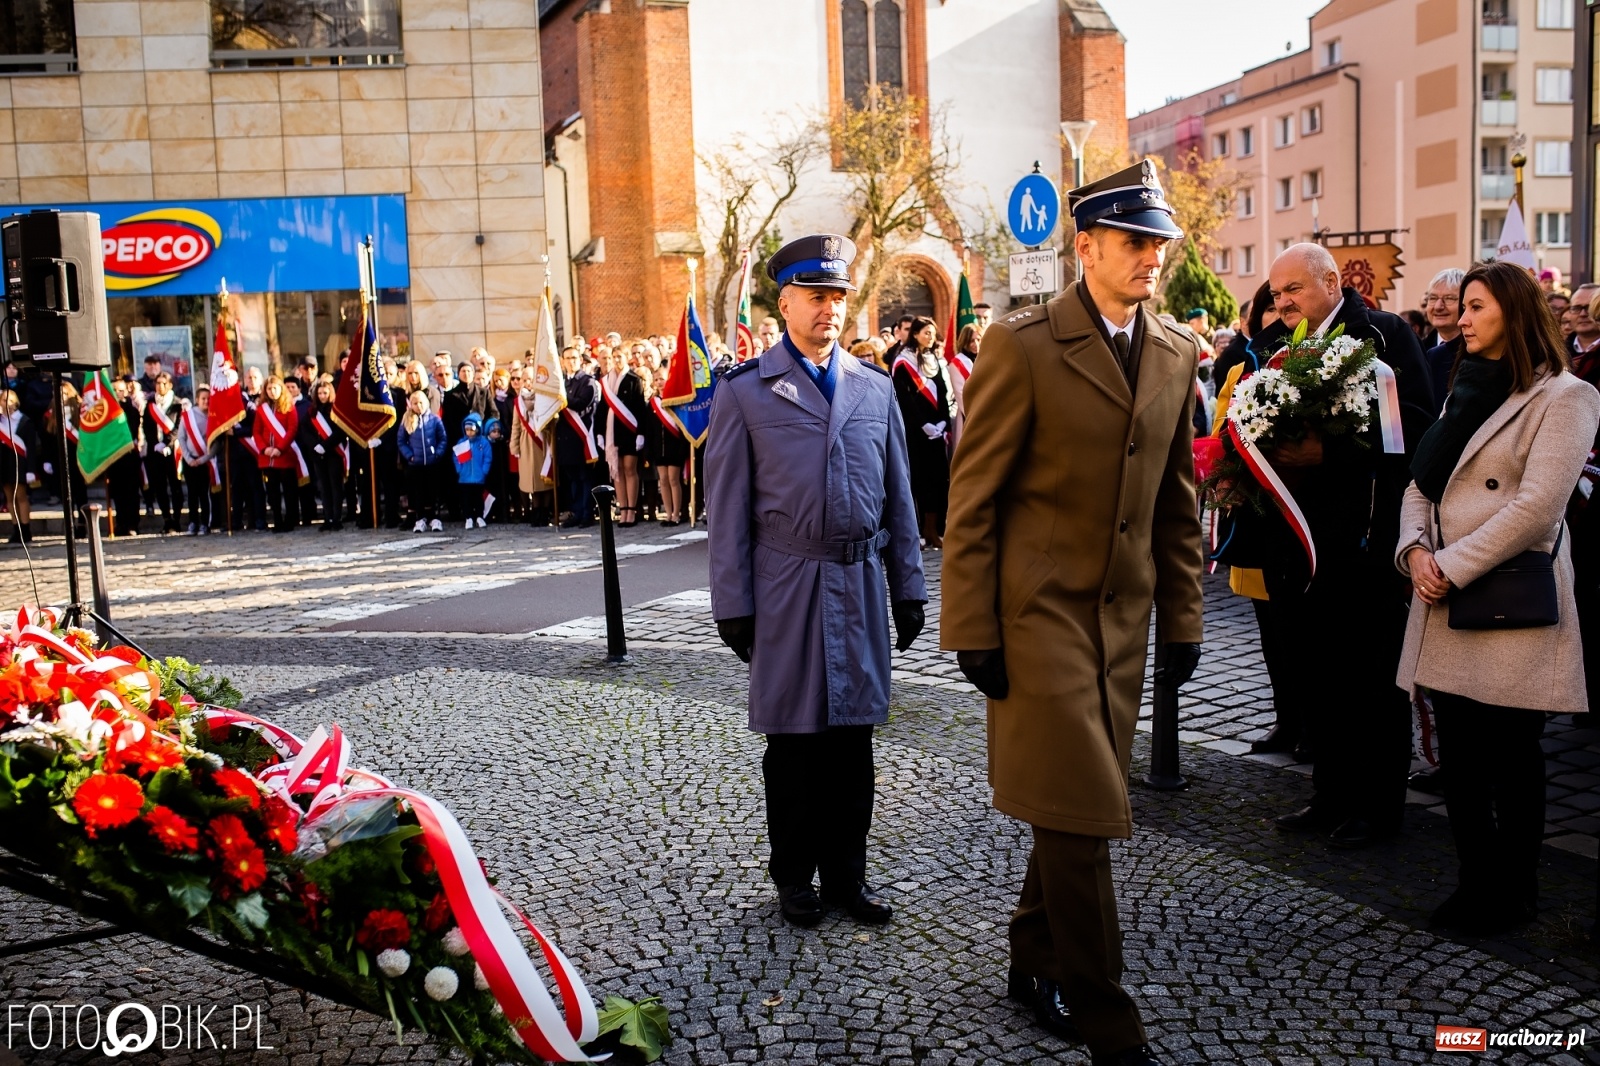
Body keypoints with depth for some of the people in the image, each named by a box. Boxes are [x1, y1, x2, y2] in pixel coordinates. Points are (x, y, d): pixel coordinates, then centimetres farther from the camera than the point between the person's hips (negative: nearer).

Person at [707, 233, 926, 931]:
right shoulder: (744, 393, 0)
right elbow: (728, 509, -1)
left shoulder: (876, 389, 11)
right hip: (786, 590, -3)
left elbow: (898, 499, 13)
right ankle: (795, 875, 23)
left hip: (860, 585, 3)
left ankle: (847, 873, 23)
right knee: (793, 738, 7)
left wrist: (908, 589, 9)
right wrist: (733, 605, -5)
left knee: (853, 735, 9)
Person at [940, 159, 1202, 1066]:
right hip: (1041, 609, -6)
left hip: (1124, 615, 6)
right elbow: (974, 499, -9)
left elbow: (1178, 501, 14)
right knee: (1079, 815, -3)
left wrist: (1184, 617, 11)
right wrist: (973, 631, -11)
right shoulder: (1022, 345, -10)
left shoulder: (1176, 354, 8)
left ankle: (1037, 964, 34)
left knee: (1078, 808, 14)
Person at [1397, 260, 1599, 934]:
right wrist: (1415, 550, -5)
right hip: (1446, 604, 7)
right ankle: (1477, 880, 24)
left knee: (1511, 757, 3)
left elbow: (1535, 506, -17)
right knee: (1457, 753, 10)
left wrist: (1452, 565, -16)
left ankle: (1512, 894, 18)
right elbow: (1421, 483, 13)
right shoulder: (1465, 392, 18)